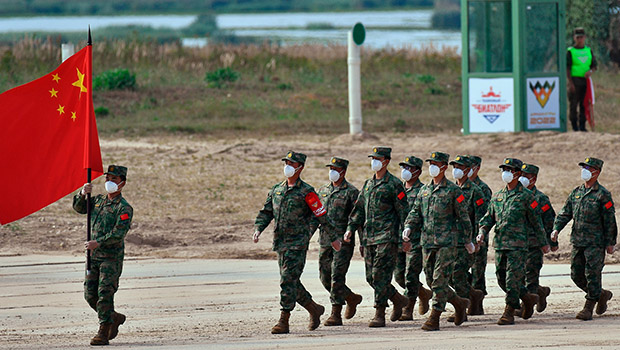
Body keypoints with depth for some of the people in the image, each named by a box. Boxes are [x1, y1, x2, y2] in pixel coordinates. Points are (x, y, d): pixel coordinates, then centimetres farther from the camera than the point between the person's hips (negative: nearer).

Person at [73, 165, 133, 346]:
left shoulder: (124, 208, -10)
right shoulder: (99, 200, 13)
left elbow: (119, 233, -19)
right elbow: (79, 208, 22)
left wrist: (98, 242, -26)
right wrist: (82, 194, 1)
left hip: (112, 257, -7)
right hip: (94, 256, 7)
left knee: (105, 294, -11)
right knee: (90, 295, 6)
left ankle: (103, 333, -7)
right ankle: (115, 318, 27)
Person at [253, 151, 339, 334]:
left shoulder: (306, 192, -7)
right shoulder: (276, 189, 12)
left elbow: (321, 216, -4)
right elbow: (266, 212, 16)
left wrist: (333, 238, 0)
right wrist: (258, 228, -3)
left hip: (297, 244, -7)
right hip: (280, 243, 7)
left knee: (288, 281, -14)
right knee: (292, 283, 12)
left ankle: (284, 321, -14)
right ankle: (315, 310, 29)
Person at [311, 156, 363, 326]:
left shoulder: (351, 192, -4)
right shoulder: (323, 190, 14)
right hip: (325, 241, 7)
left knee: (337, 278, -11)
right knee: (325, 278, 10)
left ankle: (336, 314, -4)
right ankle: (351, 298, 27)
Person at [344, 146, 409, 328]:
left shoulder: (394, 184, -5)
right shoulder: (368, 184, 17)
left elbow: (403, 212, -6)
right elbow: (359, 209, 21)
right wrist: (350, 228, 8)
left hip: (387, 237, -7)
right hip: (369, 238, 7)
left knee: (380, 276, -11)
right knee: (371, 277, 7)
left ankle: (379, 314, -7)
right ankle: (398, 300, 24)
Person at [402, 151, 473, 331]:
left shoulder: (453, 190, -4)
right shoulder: (424, 190, 14)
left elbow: (463, 217, -1)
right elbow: (416, 212, 16)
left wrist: (468, 240, 1)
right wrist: (408, 228, -3)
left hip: (447, 242, -6)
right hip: (427, 241, 6)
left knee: (440, 281, -10)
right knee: (431, 281, 8)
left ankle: (434, 318, -8)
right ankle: (459, 303, 26)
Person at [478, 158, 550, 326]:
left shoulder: (526, 196, -2)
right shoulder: (497, 197, 15)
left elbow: (536, 221, 2)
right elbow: (489, 217, 18)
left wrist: (544, 243, 5)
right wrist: (482, 231, -2)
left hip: (518, 244, -6)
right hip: (499, 243, 6)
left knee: (513, 278, -9)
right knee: (501, 278, 8)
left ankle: (509, 312, -4)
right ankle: (528, 298, 26)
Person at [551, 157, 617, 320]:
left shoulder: (603, 194, -6)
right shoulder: (576, 192, 12)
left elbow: (610, 220, -5)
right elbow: (565, 213, 13)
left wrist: (610, 243, -6)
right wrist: (556, 229, -3)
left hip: (595, 242, -7)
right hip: (577, 241, 7)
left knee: (592, 274, -6)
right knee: (577, 275, 7)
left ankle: (588, 308, 0)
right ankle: (602, 295, 26)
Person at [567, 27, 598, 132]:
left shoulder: (589, 51, 14)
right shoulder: (570, 51, 1)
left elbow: (594, 66, 16)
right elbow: (567, 68, -3)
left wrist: (590, 71, -8)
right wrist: (570, 83, -12)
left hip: (586, 80, 4)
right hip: (575, 80, -4)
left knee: (584, 104, 3)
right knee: (573, 104, -5)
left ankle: (582, 126, 9)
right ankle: (574, 125, 0)